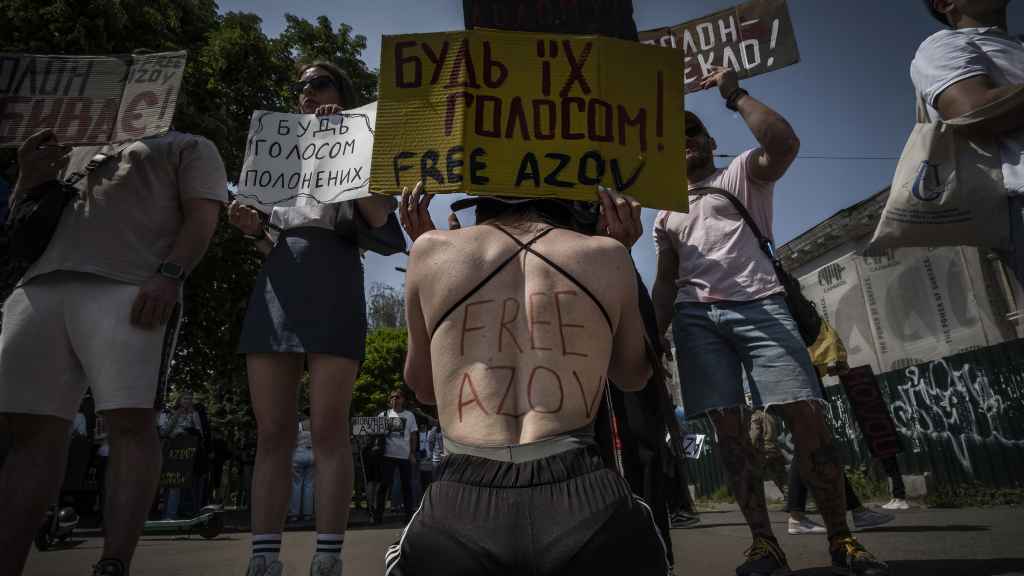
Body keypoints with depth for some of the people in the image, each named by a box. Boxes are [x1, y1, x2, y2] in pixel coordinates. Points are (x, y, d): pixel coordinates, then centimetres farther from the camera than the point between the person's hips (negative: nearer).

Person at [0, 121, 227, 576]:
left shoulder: (188, 147, 21)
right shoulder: (75, 152, 37)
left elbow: (202, 217, 3)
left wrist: (170, 274, -15)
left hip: (129, 289, -5)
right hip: (40, 287, 6)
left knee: (130, 422, -16)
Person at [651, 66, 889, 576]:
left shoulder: (741, 174, 17)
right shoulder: (666, 214, 27)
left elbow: (784, 143, -7)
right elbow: (665, 282, 21)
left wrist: (735, 94, -2)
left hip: (758, 305, -3)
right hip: (696, 317, 4)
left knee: (806, 415, -12)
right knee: (729, 427, -4)